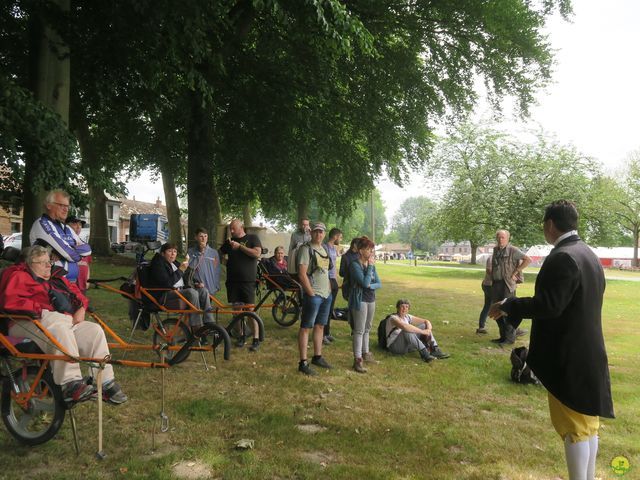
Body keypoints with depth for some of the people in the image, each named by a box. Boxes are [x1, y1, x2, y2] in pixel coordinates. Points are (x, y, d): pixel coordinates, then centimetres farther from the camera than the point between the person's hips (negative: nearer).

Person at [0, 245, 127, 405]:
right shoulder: (19, 276, 7)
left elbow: (76, 291, 29)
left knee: (94, 330, -17)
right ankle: (71, 385, -43)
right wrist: (40, 309, -15)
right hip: (34, 321, -7)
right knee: (61, 330, -38)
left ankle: (106, 384, -19)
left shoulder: (56, 279, 30)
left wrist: (81, 308, 7)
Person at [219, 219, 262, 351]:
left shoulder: (252, 238, 2)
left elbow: (257, 253, -13)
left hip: (248, 281, -4)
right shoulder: (229, 241, 14)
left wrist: (240, 246, -14)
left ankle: (256, 339, -5)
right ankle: (241, 336, 19)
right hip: (232, 281, 5)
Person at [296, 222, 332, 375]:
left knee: (320, 326, 15)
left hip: (326, 294, 8)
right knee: (306, 327, -3)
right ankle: (303, 363, 0)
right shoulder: (307, 249, -11)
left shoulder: (324, 249, 13)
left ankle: (317, 357, 27)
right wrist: (311, 293, -17)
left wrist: (329, 288, 11)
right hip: (313, 295, -8)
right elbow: (302, 274, -17)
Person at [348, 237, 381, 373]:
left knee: (367, 329, 16)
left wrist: (370, 286, -14)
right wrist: (370, 266, -15)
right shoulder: (355, 265, -13)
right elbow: (365, 282, -22)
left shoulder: (372, 265, 7)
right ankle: (357, 360, -4)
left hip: (371, 299, 7)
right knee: (359, 330, -6)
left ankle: (365, 353, 30)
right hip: (360, 300, -7)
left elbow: (379, 284, 7)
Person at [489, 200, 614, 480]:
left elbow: (549, 305, -27)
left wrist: (508, 306, -15)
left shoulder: (562, 258, -21)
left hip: (568, 357, -10)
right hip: (588, 352, 10)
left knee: (573, 425, 1)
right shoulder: (588, 254, 10)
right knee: (586, 421, 18)